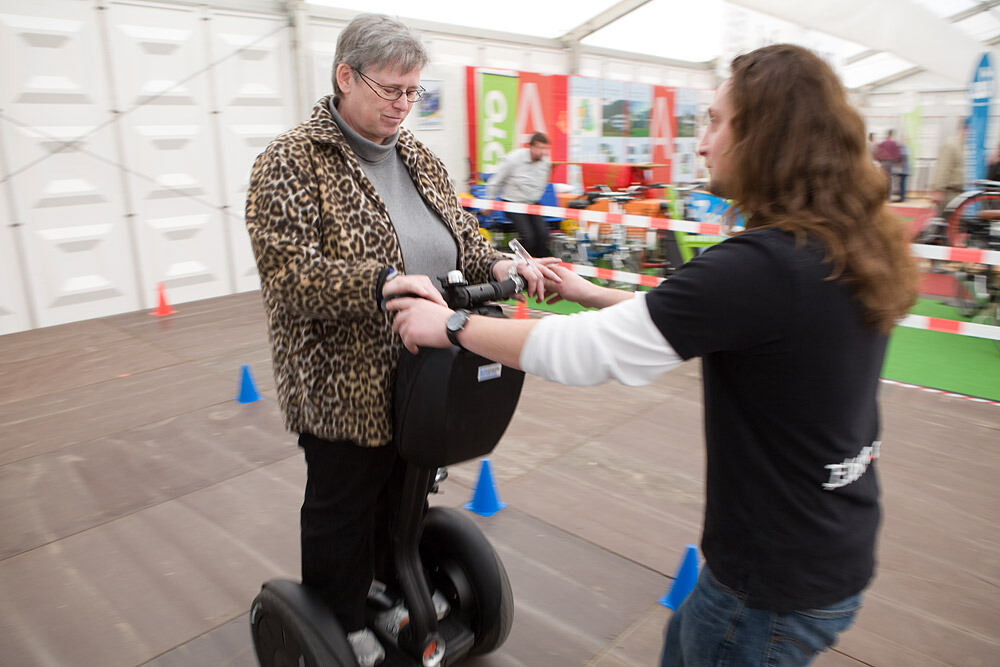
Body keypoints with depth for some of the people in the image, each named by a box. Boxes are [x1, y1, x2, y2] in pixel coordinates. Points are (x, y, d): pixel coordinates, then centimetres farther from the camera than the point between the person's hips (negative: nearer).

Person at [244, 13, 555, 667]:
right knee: (342, 509, 14)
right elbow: (288, 272, -23)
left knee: (406, 493, 23)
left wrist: (497, 264, -9)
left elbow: (460, 234, 13)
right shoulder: (291, 164, -13)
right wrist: (383, 282, -37)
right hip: (347, 387, -6)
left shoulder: (419, 158, 8)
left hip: (422, 378, 6)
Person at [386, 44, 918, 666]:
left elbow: (581, 351, -26)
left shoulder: (761, 266, -29)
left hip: (779, 583, -8)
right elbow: (688, 314, 10)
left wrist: (451, 325, -14)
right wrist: (592, 294, 11)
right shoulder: (853, 250, -1)